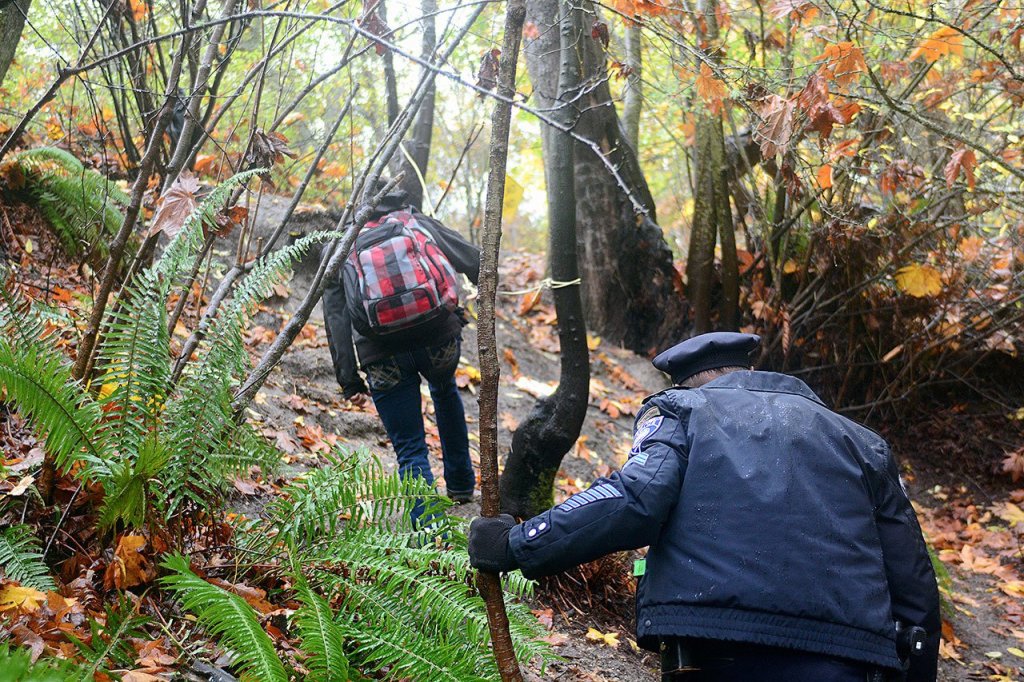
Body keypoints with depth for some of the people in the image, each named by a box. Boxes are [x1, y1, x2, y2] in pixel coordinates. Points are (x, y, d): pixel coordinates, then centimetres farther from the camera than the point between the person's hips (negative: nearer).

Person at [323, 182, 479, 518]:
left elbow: (336, 320, 11)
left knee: (410, 450, 10)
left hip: (383, 357, -1)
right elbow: (474, 262, 8)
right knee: (445, 391, 36)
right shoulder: (419, 224, 15)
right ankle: (461, 483, 46)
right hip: (439, 338, 1)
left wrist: (348, 379, 12)